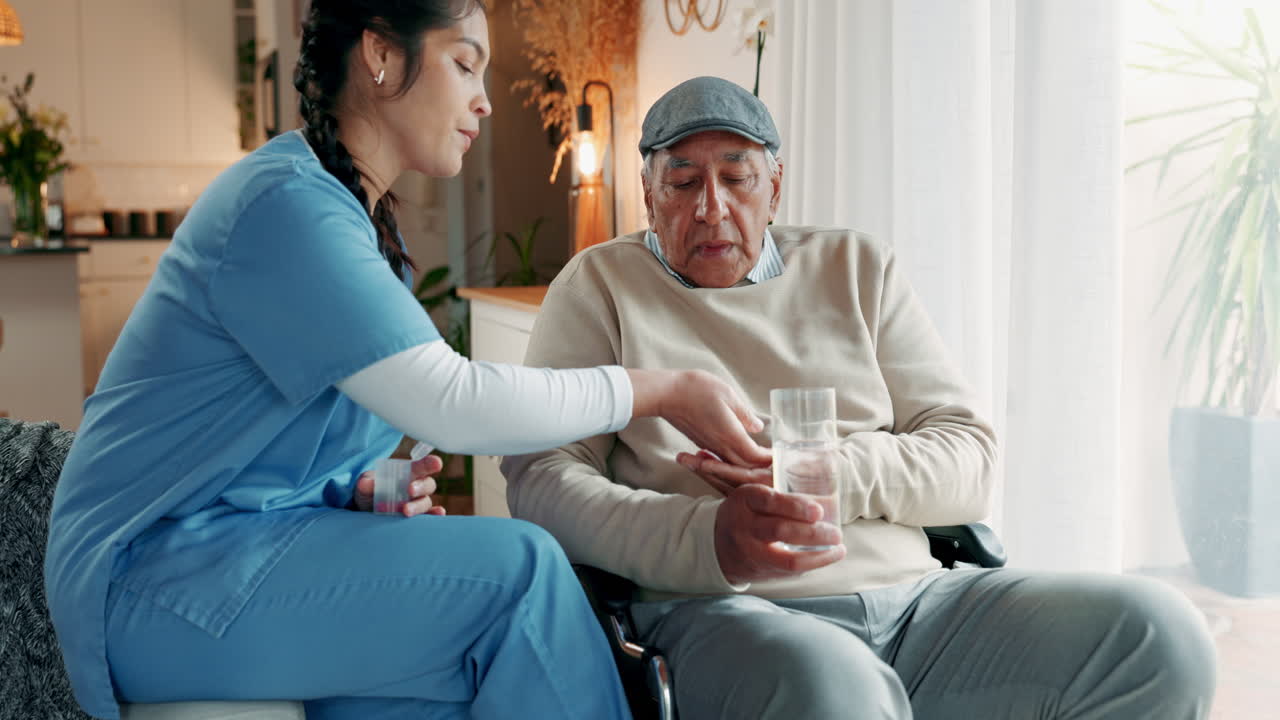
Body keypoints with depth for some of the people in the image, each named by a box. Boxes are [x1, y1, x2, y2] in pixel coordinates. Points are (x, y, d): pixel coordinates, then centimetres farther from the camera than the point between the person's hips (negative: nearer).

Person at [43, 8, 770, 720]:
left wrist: (358, 490, -4)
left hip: (254, 547, 8)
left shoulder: (357, 220, 14)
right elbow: (447, 401, -23)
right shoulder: (287, 201, -17)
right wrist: (663, 390, -16)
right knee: (519, 569, -21)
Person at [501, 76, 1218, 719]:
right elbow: (540, 476, -3)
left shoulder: (860, 267, 19)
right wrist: (706, 537, -21)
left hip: (914, 599, 5)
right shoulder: (600, 285, 11)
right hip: (723, 612, -4)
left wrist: (835, 471, -9)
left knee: (1159, 631, -17)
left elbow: (971, 459, 12)